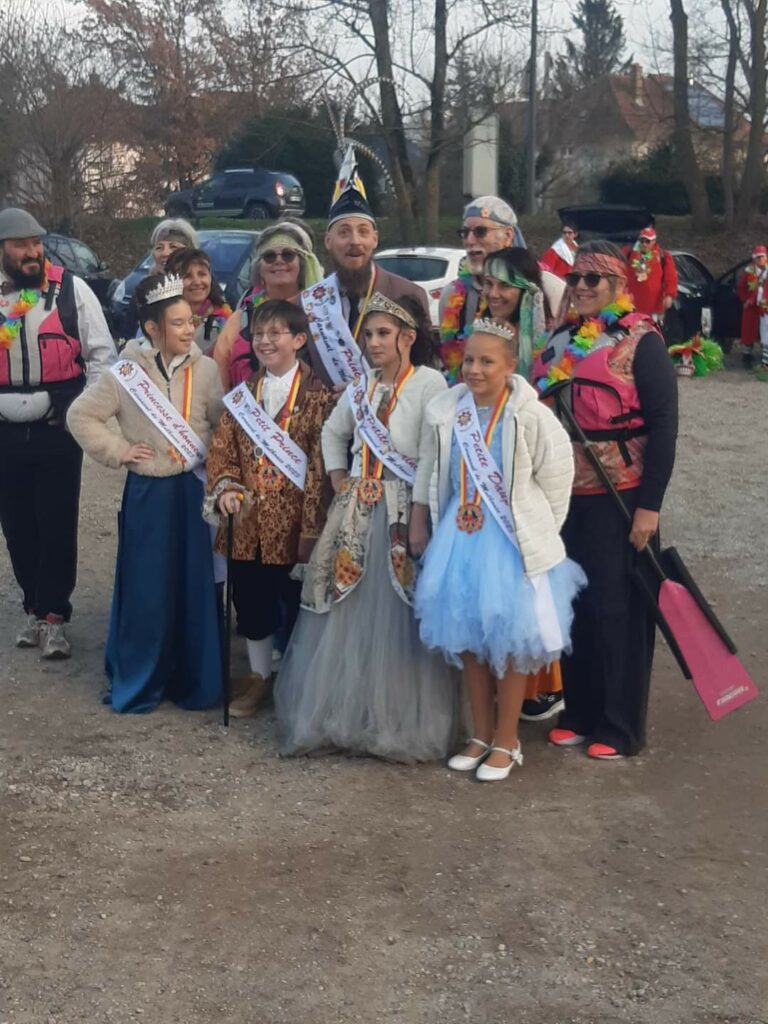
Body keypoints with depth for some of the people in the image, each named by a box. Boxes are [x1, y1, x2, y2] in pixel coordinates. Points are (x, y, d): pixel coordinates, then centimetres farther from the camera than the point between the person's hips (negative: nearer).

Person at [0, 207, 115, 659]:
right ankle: (37, 607, 29)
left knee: (57, 525, 2)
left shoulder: (72, 289, -3)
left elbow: (101, 354, -2)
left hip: (58, 430, -3)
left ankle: (53, 615, 14)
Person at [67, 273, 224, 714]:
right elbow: (80, 416, -1)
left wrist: (214, 457, -7)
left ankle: (194, 681, 20)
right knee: (146, 588, 4)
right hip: (147, 493, -1)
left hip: (195, 490, 1)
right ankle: (139, 682, 20)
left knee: (195, 586, 6)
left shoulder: (206, 369, -2)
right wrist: (117, 450, -6)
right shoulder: (126, 373, -6)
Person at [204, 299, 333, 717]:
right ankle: (259, 676, 32)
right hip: (248, 522, 5)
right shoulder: (243, 393, 10)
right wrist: (225, 488, -11)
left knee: (295, 603, 7)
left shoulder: (317, 395, -7)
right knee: (251, 603, 14)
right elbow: (221, 449, 9)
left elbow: (322, 464, -11)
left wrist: (311, 526, -15)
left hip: (292, 521, -5)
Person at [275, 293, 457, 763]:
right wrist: (337, 479, 13)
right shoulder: (361, 386, 13)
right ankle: (343, 712, 20)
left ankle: (399, 724, 9)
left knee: (396, 618, -2)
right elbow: (333, 432, 28)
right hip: (355, 512, 6)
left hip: (403, 511, -6)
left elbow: (431, 457, -13)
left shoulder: (429, 383, -7)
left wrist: (418, 519, -18)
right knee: (346, 615, 8)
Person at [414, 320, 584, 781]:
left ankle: (506, 741, 21)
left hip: (512, 540, -5)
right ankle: (481, 734, 28)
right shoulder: (447, 412, -1)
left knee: (510, 639, 6)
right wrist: (434, 527, 8)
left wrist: (538, 530, 0)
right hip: (461, 535, 5)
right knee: (467, 636, 12)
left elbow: (556, 475, -6)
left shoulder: (530, 416, -15)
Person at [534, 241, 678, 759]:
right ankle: (578, 713, 24)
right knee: (572, 605, 11)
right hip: (564, 495, 6)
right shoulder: (560, 340, 11)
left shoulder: (641, 341, -7)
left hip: (619, 498, -6)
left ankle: (621, 728, 13)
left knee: (618, 608, 2)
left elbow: (663, 424, -11)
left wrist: (650, 504, -16)